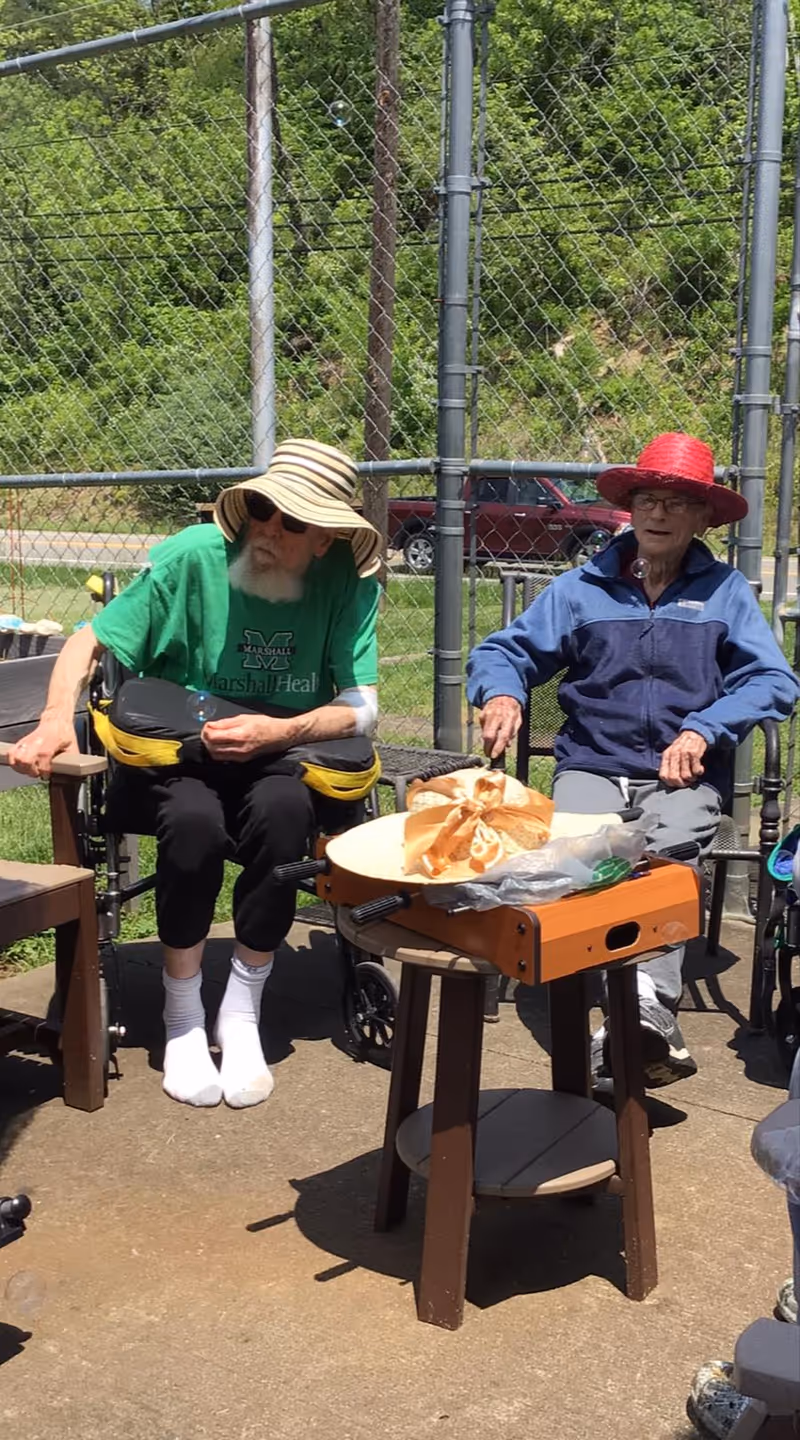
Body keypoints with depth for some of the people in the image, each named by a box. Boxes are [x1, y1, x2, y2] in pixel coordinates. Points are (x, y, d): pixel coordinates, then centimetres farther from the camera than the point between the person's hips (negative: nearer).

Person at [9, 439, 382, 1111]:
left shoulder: (349, 579, -10)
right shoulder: (194, 555, -14)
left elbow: (361, 706, -12)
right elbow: (90, 641, -8)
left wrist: (281, 731, -29)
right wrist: (57, 718, -26)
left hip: (282, 759, 1)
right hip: (176, 758, -1)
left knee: (282, 808, -34)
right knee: (195, 820, -34)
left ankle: (242, 1013, -15)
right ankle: (183, 1017, -11)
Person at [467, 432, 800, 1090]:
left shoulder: (725, 591, 11)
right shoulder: (581, 588, 16)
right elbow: (506, 650, 15)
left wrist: (702, 730, -14)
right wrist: (501, 693, -9)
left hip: (684, 775, -1)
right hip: (591, 765, 1)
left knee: (667, 856, -34)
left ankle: (646, 1008, -46)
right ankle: (652, 1029, -36)